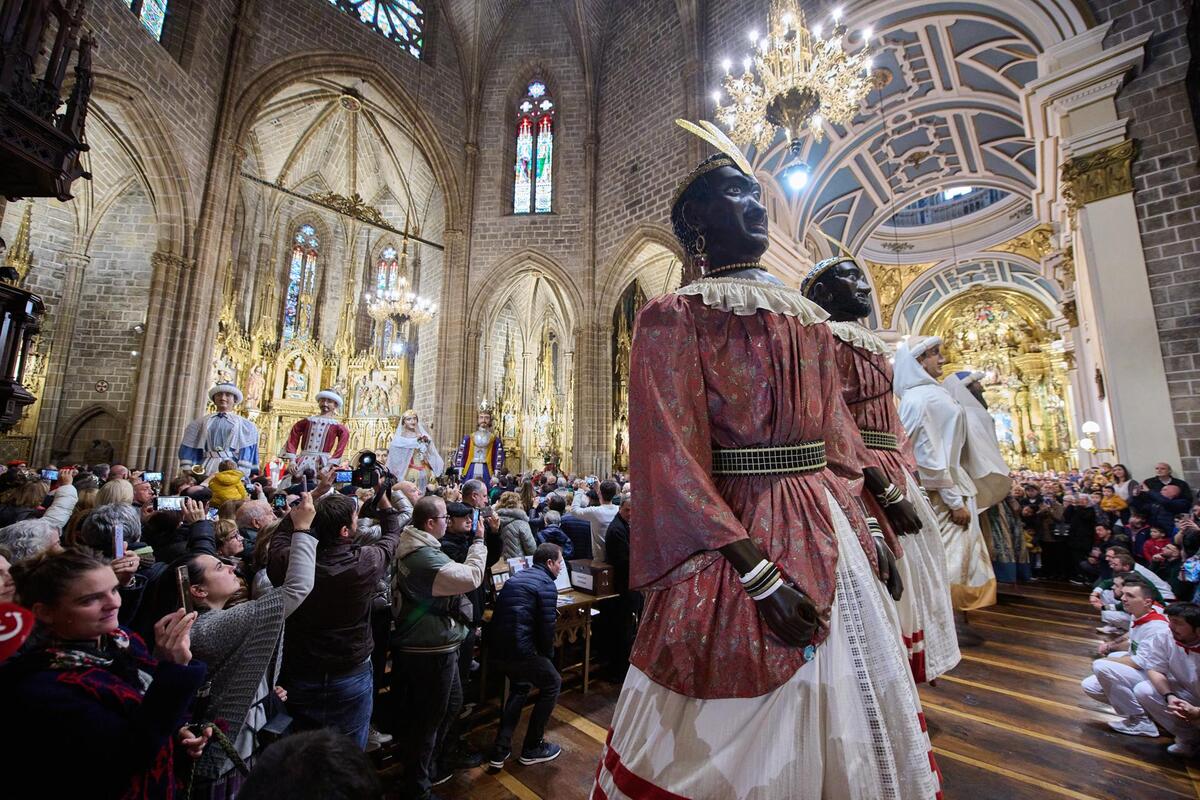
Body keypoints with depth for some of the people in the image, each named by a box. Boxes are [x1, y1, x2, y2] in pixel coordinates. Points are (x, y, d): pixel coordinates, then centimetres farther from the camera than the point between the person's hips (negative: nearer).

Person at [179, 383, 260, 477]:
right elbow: (189, 449, 12)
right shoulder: (200, 423, 18)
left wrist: (241, 474, -11)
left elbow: (247, 454, 1)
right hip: (205, 468, 2)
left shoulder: (245, 426, 10)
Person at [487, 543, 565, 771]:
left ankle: (500, 751, 28)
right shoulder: (546, 584, -8)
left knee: (520, 687, 30)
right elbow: (547, 626, -12)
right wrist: (547, 655, 6)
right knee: (552, 684, 15)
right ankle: (532, 748, 23)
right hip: (520, 650, -8)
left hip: (497, 648, 8)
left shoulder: (514, 578, 17)